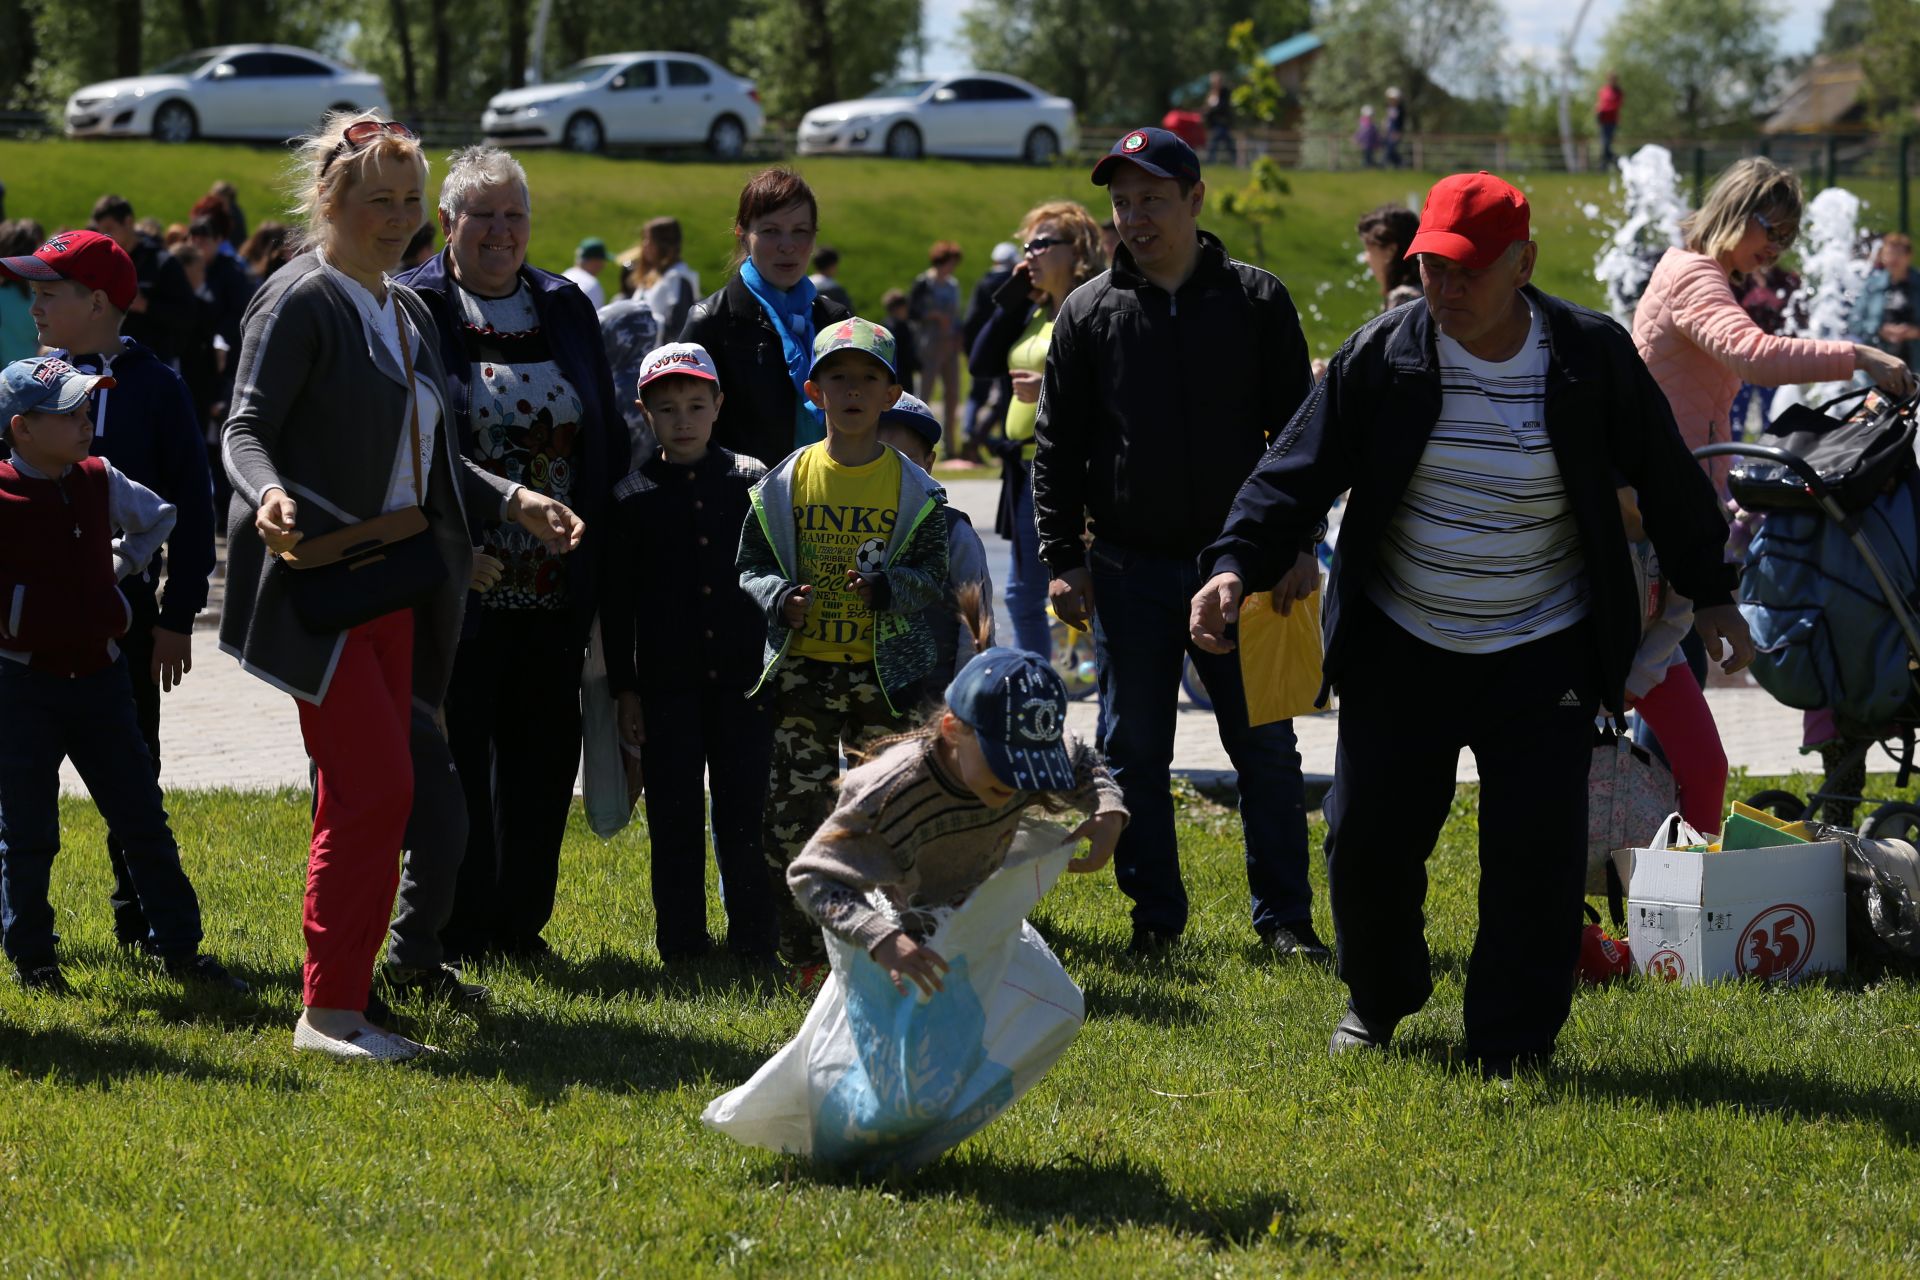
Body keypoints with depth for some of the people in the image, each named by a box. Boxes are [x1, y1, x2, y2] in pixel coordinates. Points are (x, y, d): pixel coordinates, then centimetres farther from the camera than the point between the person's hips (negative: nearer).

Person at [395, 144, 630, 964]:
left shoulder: (567, 309, 12)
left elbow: (608, 436, 13)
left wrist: (598, 554, 2)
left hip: (555, 581, 5)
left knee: (542, 752, 8)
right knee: (457, 753, 0)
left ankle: (519, 920, 18)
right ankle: (460, 928, 8)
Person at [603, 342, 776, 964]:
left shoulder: (751, 483, 4)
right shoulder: (634, 498, 2)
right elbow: (616, 601, 4)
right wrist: (624, 689, 1)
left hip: (743, 678, 0)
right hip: (667, 683, 0)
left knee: (744, 812, 1)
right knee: (675, 817, 2)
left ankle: (754, 943, 9)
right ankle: (681, 947, 9)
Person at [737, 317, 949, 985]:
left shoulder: (912, 487, -1)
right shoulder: (786, 482, 3)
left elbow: (934, 572, -2)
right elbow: (752, 562, 7)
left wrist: (887, 588, -21)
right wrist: (779, 598, -14)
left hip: (883, 670, -1)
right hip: (802, 667, 1)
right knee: (795, 808, 0)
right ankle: (805, 950, 10)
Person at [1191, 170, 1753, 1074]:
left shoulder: (1593, 357, -7)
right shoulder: (1383, 355, -6)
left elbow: (1665, 479, 6)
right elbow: (1299, 472, -4)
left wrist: (1709, 591, 10)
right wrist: (1237, 564, -18)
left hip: (1542, 655, -1)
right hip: (1398, 650, 1)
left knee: (1536, 849, -5)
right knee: (1368, 837, 4)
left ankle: (1512, 1047, 7)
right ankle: (1378, 999, 31)